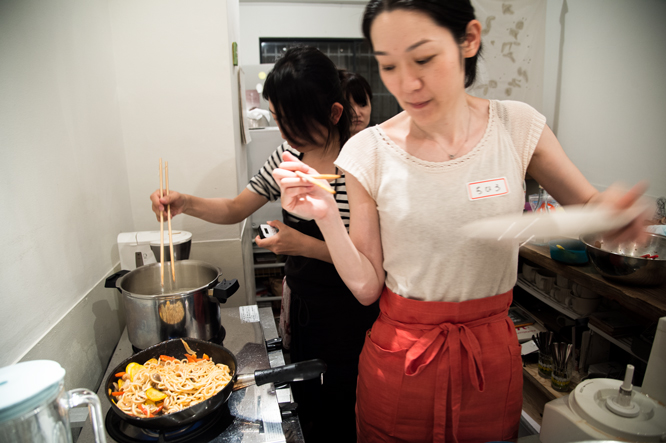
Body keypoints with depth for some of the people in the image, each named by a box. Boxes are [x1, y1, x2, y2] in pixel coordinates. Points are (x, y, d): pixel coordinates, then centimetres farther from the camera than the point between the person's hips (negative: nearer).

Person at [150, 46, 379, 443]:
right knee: (306, 411, 26)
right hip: (303, 308, 6)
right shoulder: (288, 155, -1)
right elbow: (236, 209, 9)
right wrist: (187, 203, -7)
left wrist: (305, 245, -25)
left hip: (349, 319, -5)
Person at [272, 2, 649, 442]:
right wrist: (327, 218, -24)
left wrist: (611, 209, -17)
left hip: (493, 354, 2)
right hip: (400, 355, -1)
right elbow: (367, 287, -9)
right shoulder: (368, 153, -13)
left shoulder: (517, 126, -9)